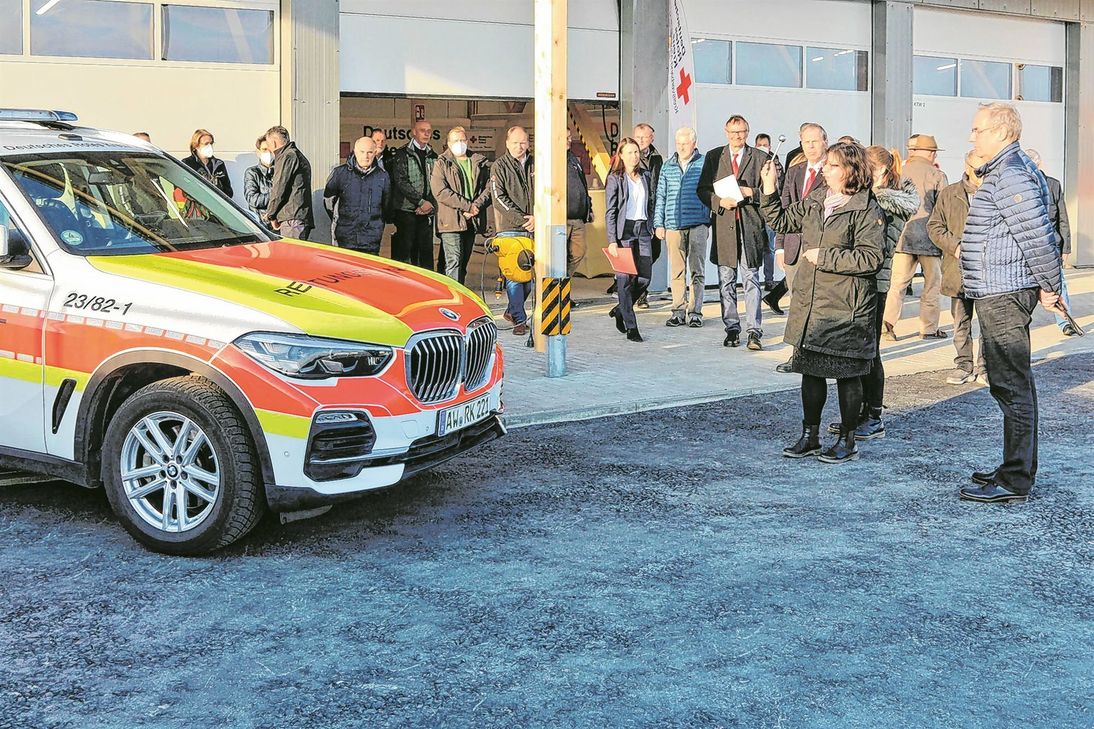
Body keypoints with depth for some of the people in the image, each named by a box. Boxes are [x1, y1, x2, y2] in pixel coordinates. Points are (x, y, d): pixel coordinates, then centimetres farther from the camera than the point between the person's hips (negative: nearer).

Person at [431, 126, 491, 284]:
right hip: (451, 222, -5)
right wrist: (467, 206, -14)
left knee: (463, 263, 10)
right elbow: (440, 191, -10)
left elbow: (489, 187, 8)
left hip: (472, 221, 5)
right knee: (454, 261, -14)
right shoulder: (442, 164, 2)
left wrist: (476, 206, -9)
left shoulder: (480, 163, 14)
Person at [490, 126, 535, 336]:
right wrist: (522, 220, -12)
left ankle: (512, 310, 25)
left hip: (534, 228, 4)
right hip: (509, 228, -4)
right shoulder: (499, 167, 2)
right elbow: (499, 198, -6)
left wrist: (537, 218, -5)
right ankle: (519, 319, -4)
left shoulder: (535, 165, 12)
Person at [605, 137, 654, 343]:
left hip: (642, 229, 5)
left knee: (644, 277, 0)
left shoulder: (645, 176, 13)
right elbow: (610, 211, -5)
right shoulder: (615, 178, -2)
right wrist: (612, 240, -12)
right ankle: (631, 328, 1)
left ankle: (620, 310, 25)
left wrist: (650, 228, 10)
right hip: (624, 230, -5)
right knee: (625, 278, -4)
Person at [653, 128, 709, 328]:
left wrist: (713, 221, 1)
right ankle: (678, 312, 7)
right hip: (673, 225, 2)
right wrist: (658, 223, 8)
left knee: (696, 270, -1)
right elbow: (661, 197, 15)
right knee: (677, 271, 3)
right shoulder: (668, 166, 12)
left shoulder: (704, 164, 4)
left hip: (697, 224, -2)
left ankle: (695, 312, 3)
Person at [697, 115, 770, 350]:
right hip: (724, 225, 2)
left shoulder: (760, 158, 7)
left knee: (751, 279, -6)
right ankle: (732, 329, 14)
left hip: (750, 225, -2)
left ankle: (753, 331, -8)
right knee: (726, 282, 6)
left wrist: (750, 193, -12)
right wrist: (720, 201, -9)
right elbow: (703, 189, 8)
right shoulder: (713, 157, 10)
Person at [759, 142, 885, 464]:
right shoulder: (814, 202, 10)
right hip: (810, 303, 7)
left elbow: (871, 258, -18)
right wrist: (769, 189, 6)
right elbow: (781, 221, 21)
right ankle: (810, 436, 25)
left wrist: (825, 256, -15)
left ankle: (847, 441, 15)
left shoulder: (867, 210, -11)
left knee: (846, 374, 3)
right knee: (810, 370, 12)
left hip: (846, 308, -7)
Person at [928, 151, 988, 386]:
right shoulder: (949, 194, 5)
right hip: (959, 270, 2)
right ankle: (964, 366, 20)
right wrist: (955, 246, -9)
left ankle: (984, 367, 15)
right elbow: (934, 226, 6)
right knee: (961, 323, 9)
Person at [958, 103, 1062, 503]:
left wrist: (1049, 286, -13)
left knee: (1011, 385, -7)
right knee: (1009, 384, 16)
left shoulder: (1010, 176, -17)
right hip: (999, 293, 11)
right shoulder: (1008, 171, 18)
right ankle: (1016, 468, 25)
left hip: (1004, 294, -11)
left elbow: (1037, 235, -22)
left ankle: (1015, 482, -4)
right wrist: (1050, 286, 17)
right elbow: (1041, 234, 20)